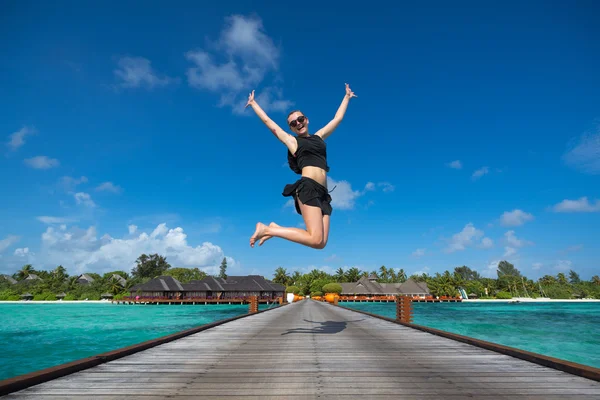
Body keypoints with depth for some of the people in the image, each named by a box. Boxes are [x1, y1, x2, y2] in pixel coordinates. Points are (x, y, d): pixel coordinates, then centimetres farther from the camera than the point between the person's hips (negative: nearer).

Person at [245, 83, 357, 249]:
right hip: (308, 188, -6)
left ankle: (274, 228, 5)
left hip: (322, 193, 6)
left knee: (321, 242, -10)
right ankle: (266, 229, -9)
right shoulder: (292, 141, 13)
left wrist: (347, 97, 48)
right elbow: (268, 121, 21)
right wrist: (253, 103, 33)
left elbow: (338, 118, 38)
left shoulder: (319, 136, 26)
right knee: (316, 240, -22)